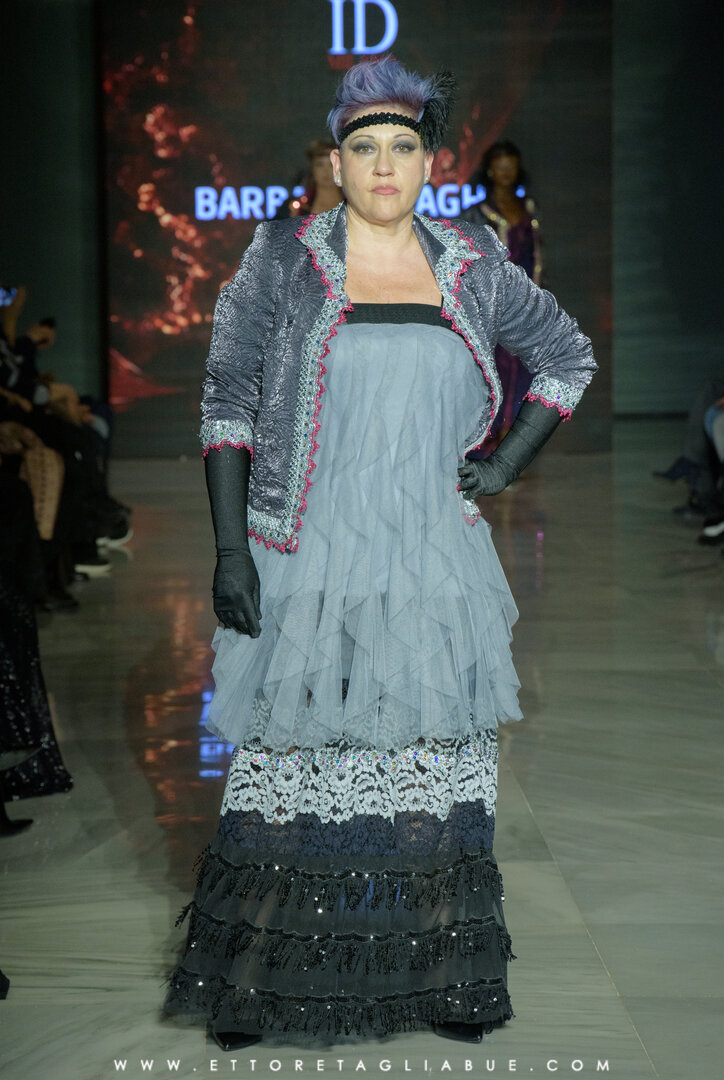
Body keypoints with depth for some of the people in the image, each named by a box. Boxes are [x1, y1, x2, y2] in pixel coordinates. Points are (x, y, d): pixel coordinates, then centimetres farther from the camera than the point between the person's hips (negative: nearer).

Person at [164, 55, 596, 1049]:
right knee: (291, 763, 4)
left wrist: (510, 465, 8)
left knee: (434, 765, 9)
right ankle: (248, 985, 17)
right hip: (305, 564, -2)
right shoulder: (283, 261, -2)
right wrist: (230, 549, -9)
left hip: (435, 569, 3)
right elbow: (228, 405, -2)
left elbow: (569, 355, 19)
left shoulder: (472, 270, 5)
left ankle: (440, 981, 22)